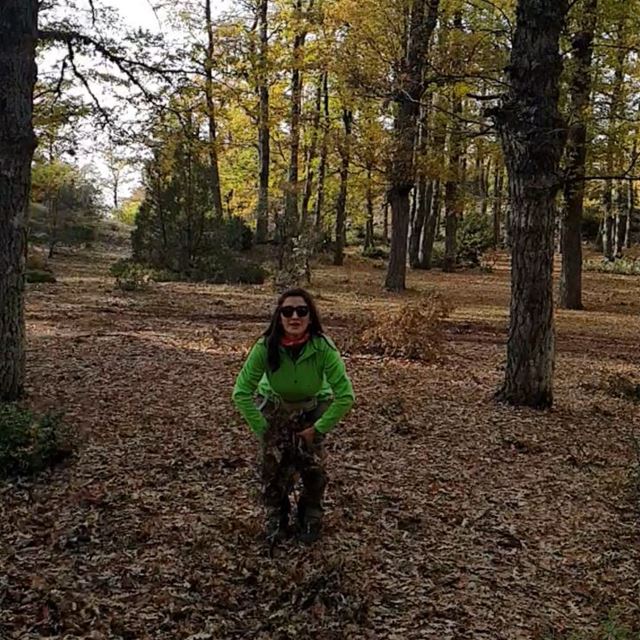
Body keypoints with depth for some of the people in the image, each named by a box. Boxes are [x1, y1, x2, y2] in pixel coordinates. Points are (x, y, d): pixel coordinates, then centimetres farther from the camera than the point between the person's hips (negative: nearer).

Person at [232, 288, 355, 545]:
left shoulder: (323, 347, -33)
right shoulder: (266, 347, -31)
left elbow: (345, 395, -25)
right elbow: (241, 393, -21)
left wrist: (318, 429, -20)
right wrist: (262, 430, -19)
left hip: (314, 409, 0)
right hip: (275, 407, 0)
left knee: (312, 463, -11)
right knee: (275, 462, -11)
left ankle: (311, 517, 16)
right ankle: (276, 518, 15)